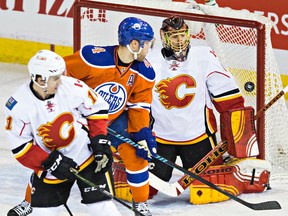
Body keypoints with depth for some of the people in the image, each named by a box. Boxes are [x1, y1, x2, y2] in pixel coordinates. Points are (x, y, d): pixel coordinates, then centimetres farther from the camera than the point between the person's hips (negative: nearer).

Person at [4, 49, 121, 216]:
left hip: (88, 155, 0)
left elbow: (97, 109, 0)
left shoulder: (73, 87, -16)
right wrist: (50, 162, -18)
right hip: (50, 166, 0)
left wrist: (100, 141, -8)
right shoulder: (18, 106, -17)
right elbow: (20, 146, -12)